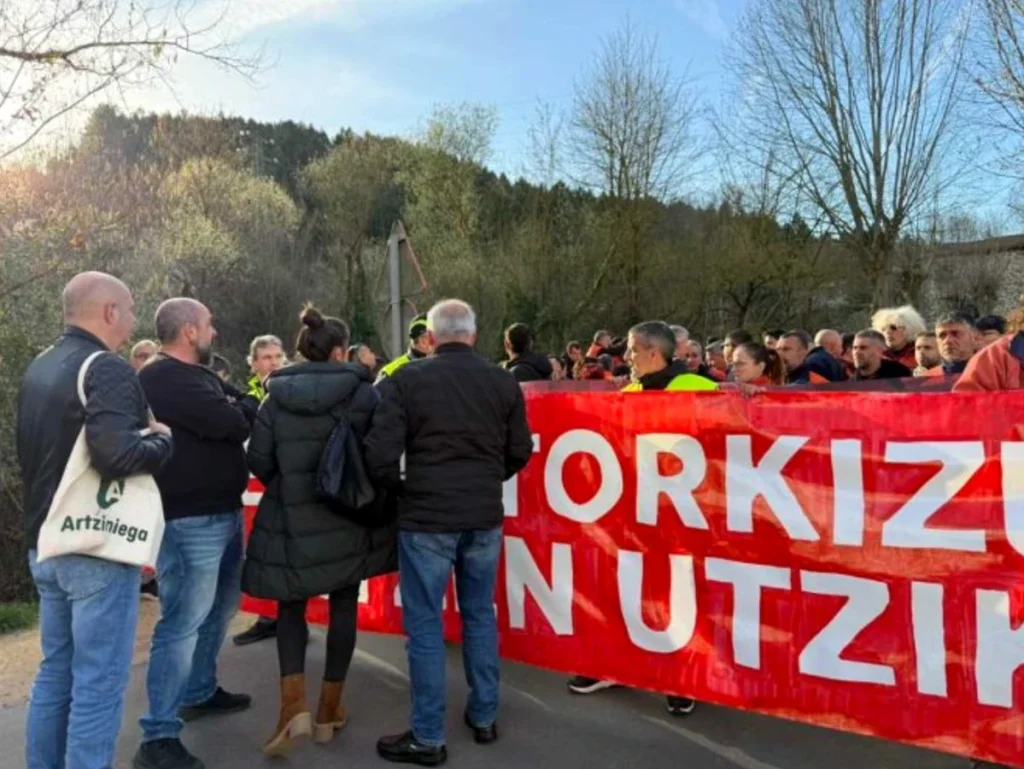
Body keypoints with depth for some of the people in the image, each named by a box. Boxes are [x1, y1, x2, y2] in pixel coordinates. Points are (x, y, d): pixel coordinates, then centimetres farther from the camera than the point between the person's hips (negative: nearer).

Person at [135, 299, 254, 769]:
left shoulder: (197, 375, 18)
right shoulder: (166, 378, -16)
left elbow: (233, 416, 13)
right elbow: (229, 423, -24)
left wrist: (240, 411, -8)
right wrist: (251, 409, -4)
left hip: (221, 511, 10)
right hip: (191, 519, -10)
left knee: (218, 608, 20)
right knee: (182, 622, -7)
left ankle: (200, 692, 36)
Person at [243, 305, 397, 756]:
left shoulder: (276, 397, -3)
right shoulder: (363, 393, -9)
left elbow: (258, 462, -2)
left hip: (292, 519, 1)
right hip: (348, 518, -1)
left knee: (291, 606, 16)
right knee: (343, 605, 14)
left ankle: (293, 705, 1)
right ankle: (329, 710, 23)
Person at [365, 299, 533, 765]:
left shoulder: (408, 380, -7)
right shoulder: (503, 382, 3)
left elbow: (380, 456, -11)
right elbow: (520, 453, 8)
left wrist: (401, 490, 8)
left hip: (426, 518, -4)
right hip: (485, 517, 4)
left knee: (424, 625, 7)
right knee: (480, 615, 18)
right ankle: (484, 717, 30)